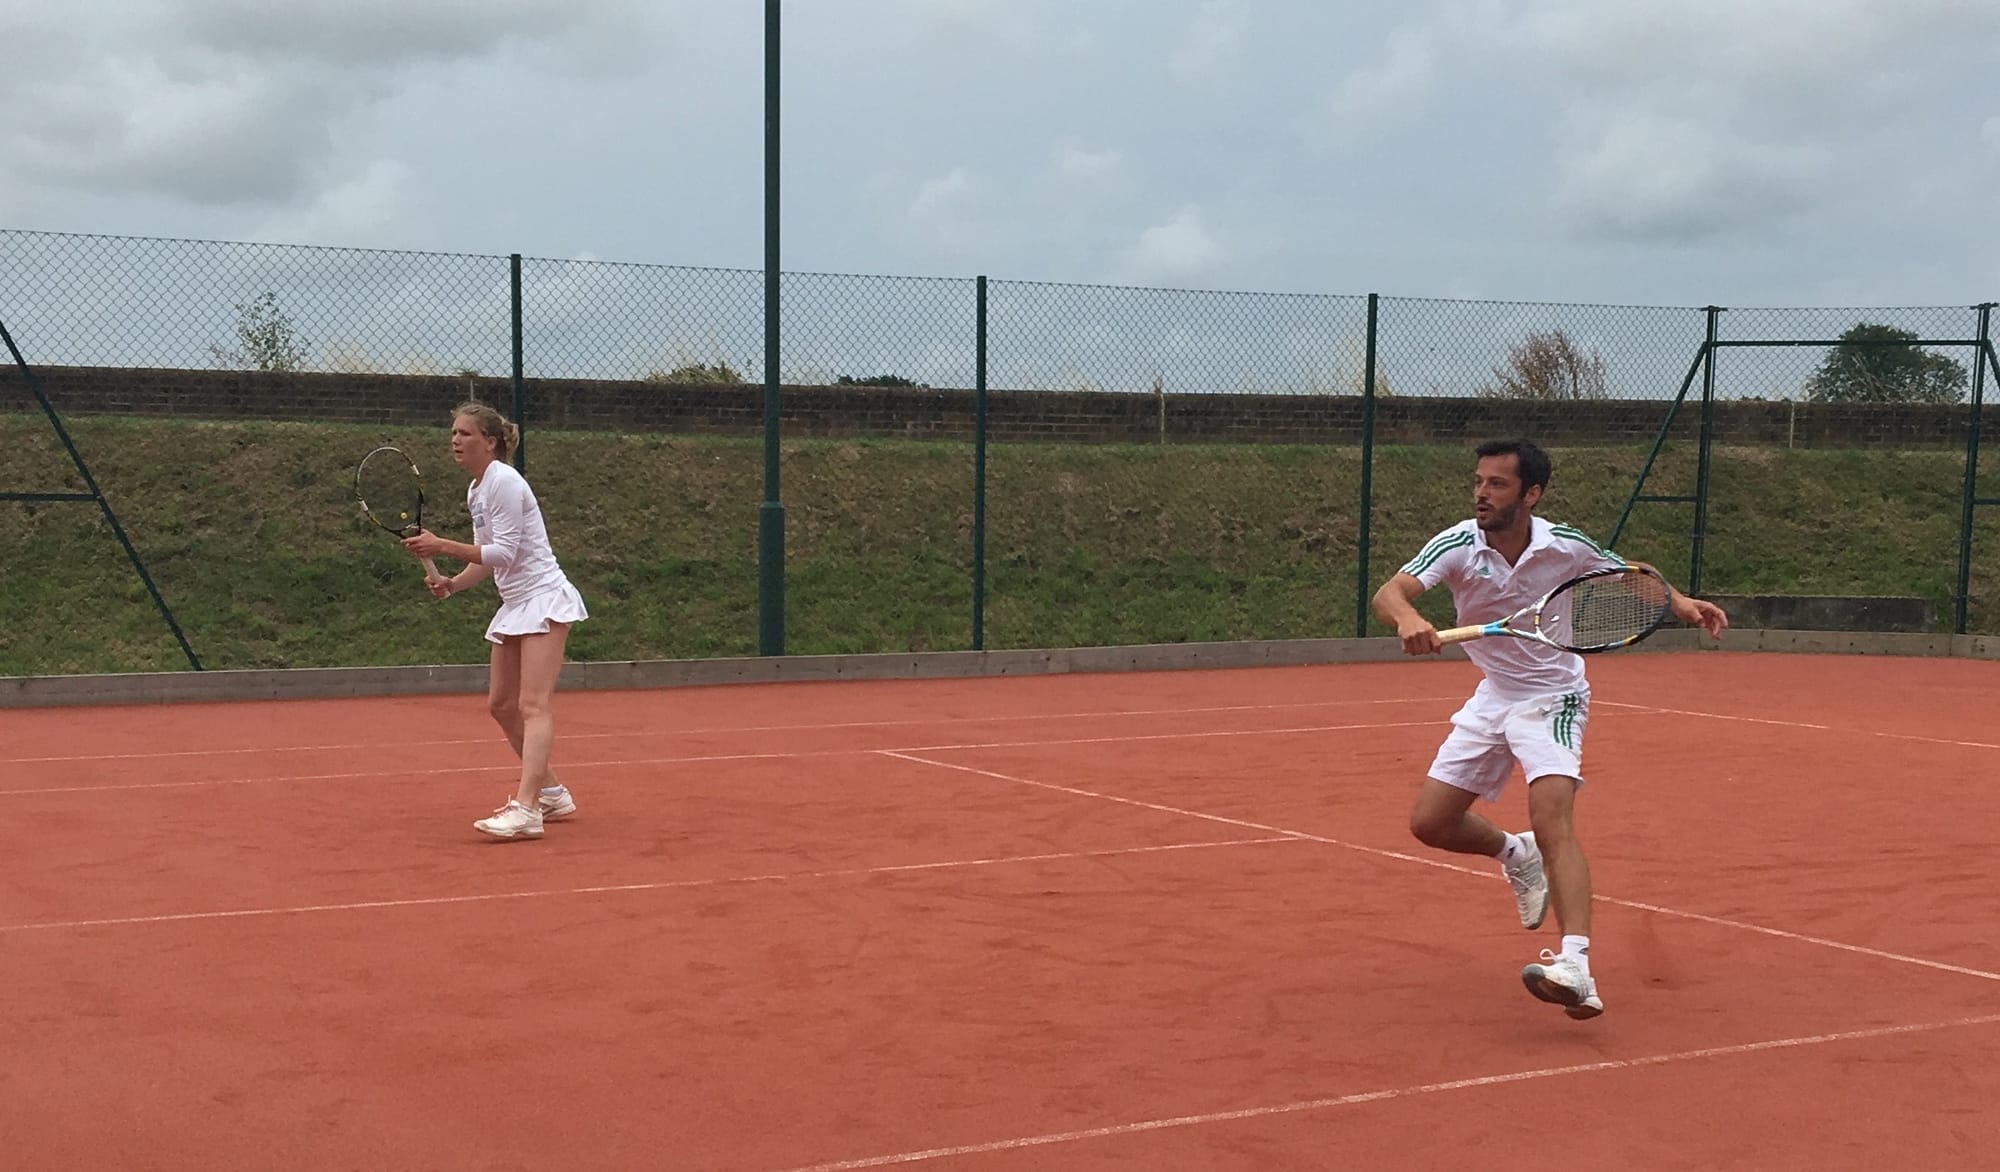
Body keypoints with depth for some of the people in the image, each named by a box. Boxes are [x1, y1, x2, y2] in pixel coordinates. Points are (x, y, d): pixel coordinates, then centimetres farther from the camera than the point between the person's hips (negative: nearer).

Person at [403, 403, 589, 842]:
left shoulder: (504, 482, -15)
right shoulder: (476, 491, 13)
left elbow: (504, 553, -21)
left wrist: (442, 546, -22)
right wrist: (452, 583, 0)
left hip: (544, 600, -10)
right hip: (515, 605, 10)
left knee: (533, 705, -18)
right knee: (501, 704, 12)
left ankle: (526, 809, -26)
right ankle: (552, 794, 22)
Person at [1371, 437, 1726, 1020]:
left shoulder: (1566, 547, -16)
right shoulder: (1458, 545, -17)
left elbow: (1631, 577, 5)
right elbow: (1389, 592, -33)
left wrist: (1681, 602, -13)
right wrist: (1408, 618, -56)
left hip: (1553, 698, -4)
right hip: (1492, 697, 4)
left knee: (1552, 820, -26)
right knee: (1429, 823, 4)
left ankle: (1575, 970, -36)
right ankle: (1515, 854, 36)